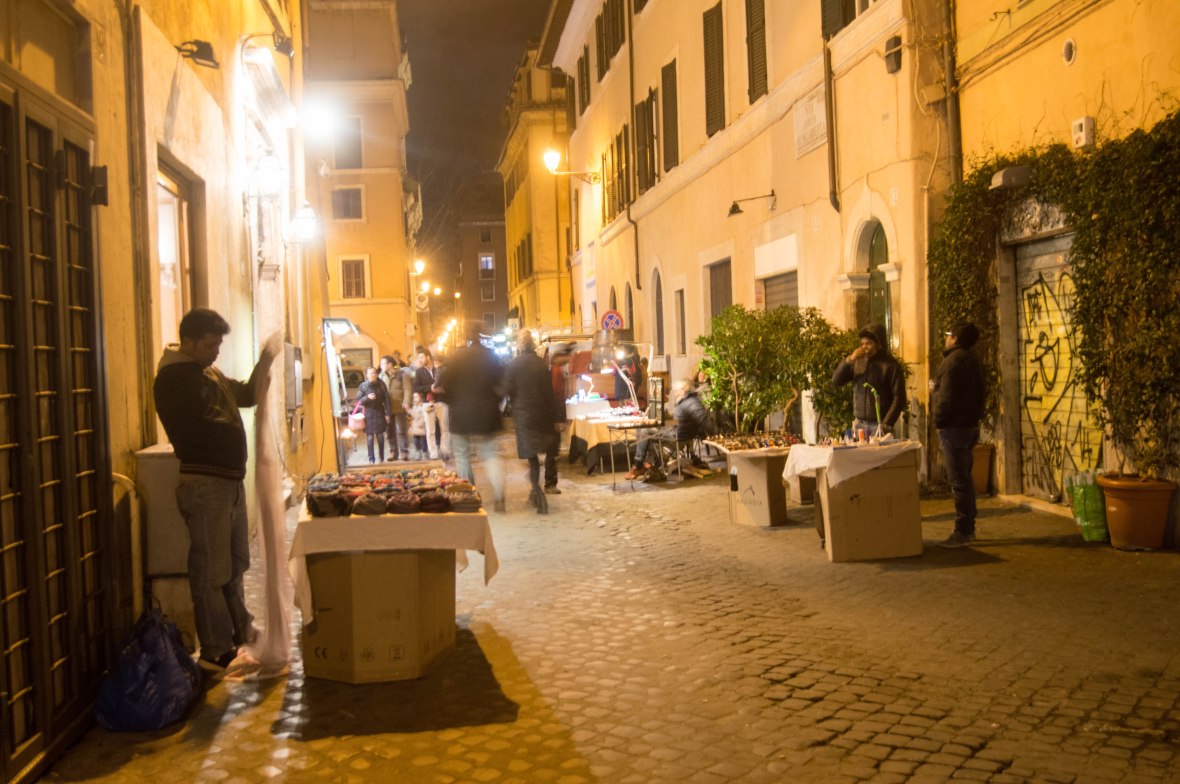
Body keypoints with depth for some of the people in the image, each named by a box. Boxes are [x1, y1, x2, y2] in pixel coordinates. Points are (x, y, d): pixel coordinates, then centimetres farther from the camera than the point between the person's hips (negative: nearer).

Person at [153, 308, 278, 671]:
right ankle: (216, 651, 7)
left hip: (231, 480, 9)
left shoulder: (211, 374, 15)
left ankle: (240, 628, 36)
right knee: (210, 570, -2)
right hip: (204, 483, -9)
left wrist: (265, 361, 6)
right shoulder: (172, 380, -13)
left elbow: (247, 395, 24)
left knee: (234, 564, 21)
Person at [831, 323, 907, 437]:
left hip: (879, 424, -4)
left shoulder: (891, 365, -4)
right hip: (859, 424, 4)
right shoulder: (858, 362, 9)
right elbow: (836, 381, 3)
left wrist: (886, 424, -14)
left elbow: (899, 398, -8)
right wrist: (849, 360, -11)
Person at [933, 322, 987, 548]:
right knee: (965, 479, 16)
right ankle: (968, 528, 22)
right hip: (970, 425, 10)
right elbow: (981, 391, 20)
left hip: (954, 427, -10)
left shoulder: (954, 360, -15)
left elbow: (946, 396, -20)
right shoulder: (973, 360, 15)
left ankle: (963, 532, -4)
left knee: (959, 481, -7)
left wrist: (938, 421, -11)